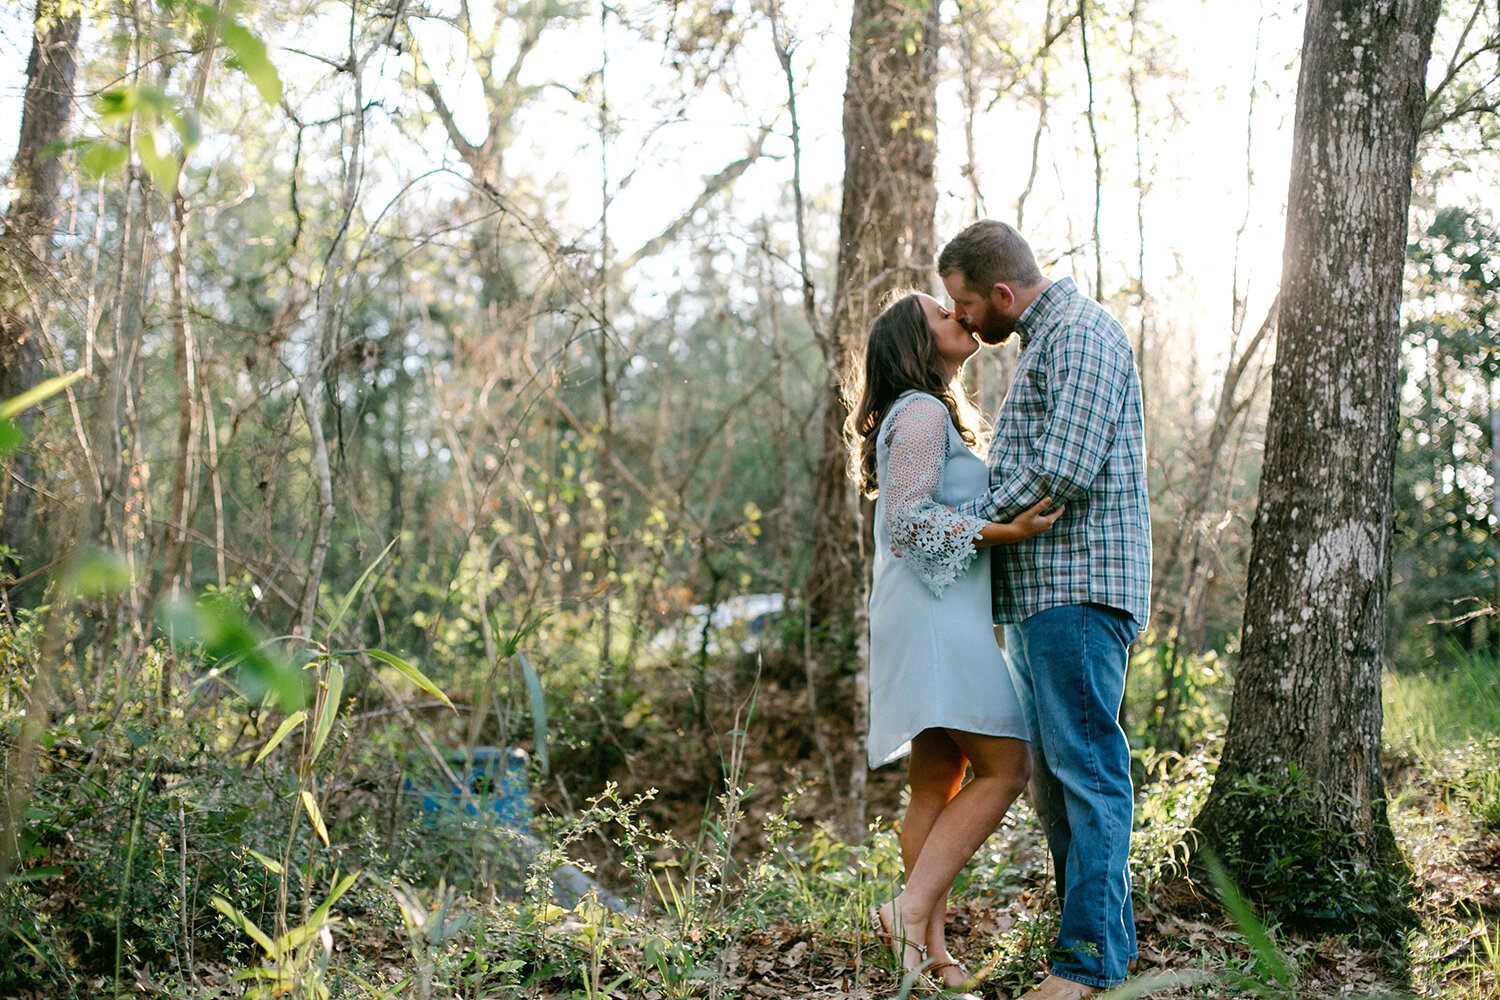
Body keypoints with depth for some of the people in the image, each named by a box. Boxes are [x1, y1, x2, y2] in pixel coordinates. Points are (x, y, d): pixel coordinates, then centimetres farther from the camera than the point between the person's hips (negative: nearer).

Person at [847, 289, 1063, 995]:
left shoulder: (929, 416, 25)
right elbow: (907, 518, -17)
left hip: (943, 617, 10)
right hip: (933, 613, -10)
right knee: (1005, 769, -13)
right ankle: (911, 908, -17)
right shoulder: (922, 412, -7)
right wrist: (1001, 532, -22)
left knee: (938, 784, 6)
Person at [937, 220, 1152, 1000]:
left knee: (1086, 768, -10)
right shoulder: (1043, 341, 23)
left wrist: (969, 521, -10)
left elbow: (1065, 470, -19)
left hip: (1078, 585, -10)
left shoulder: (1081, 334, -9)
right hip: (1037, 592, 10)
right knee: (1051, 776, 10)